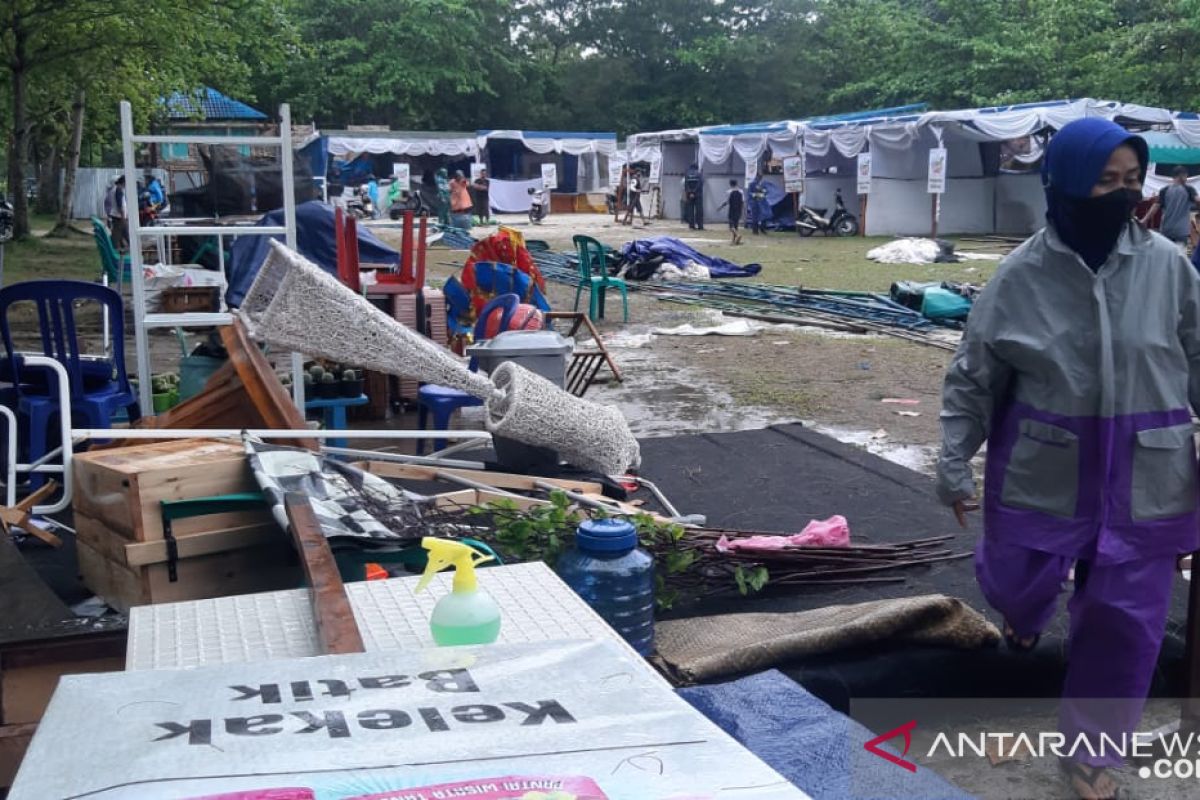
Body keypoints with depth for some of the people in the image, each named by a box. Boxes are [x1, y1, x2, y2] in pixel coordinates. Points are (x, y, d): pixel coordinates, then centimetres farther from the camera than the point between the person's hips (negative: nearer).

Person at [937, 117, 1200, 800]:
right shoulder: (1023, 275, -8)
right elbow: (973, 379, -2)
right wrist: (955, 463, -2)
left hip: (1145, 478, 1)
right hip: (1042, 472, -1)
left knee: (1125, 621, 7)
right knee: (1015, 584, 15)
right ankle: (1027, 616, 55)